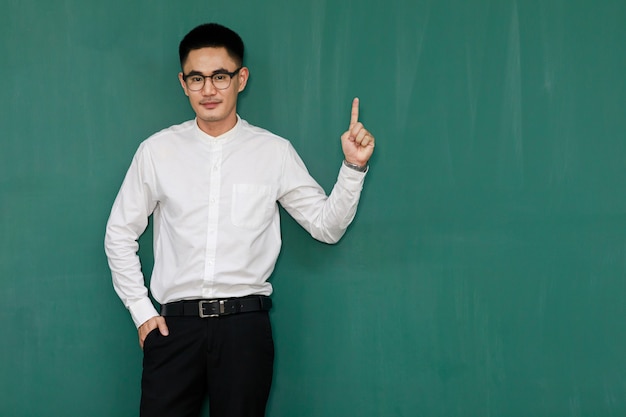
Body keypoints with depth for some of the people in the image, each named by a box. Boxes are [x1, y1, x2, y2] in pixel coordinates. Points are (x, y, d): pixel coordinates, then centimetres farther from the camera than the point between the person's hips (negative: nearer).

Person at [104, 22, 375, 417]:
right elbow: (120, 233, 13)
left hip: (245, 323, 0)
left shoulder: (274, 152, 4)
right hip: (175, 323, 0)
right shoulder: (157, 151, 5)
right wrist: (141, 310, 7)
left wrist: (353, 167, -8)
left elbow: (327, 226, 5)